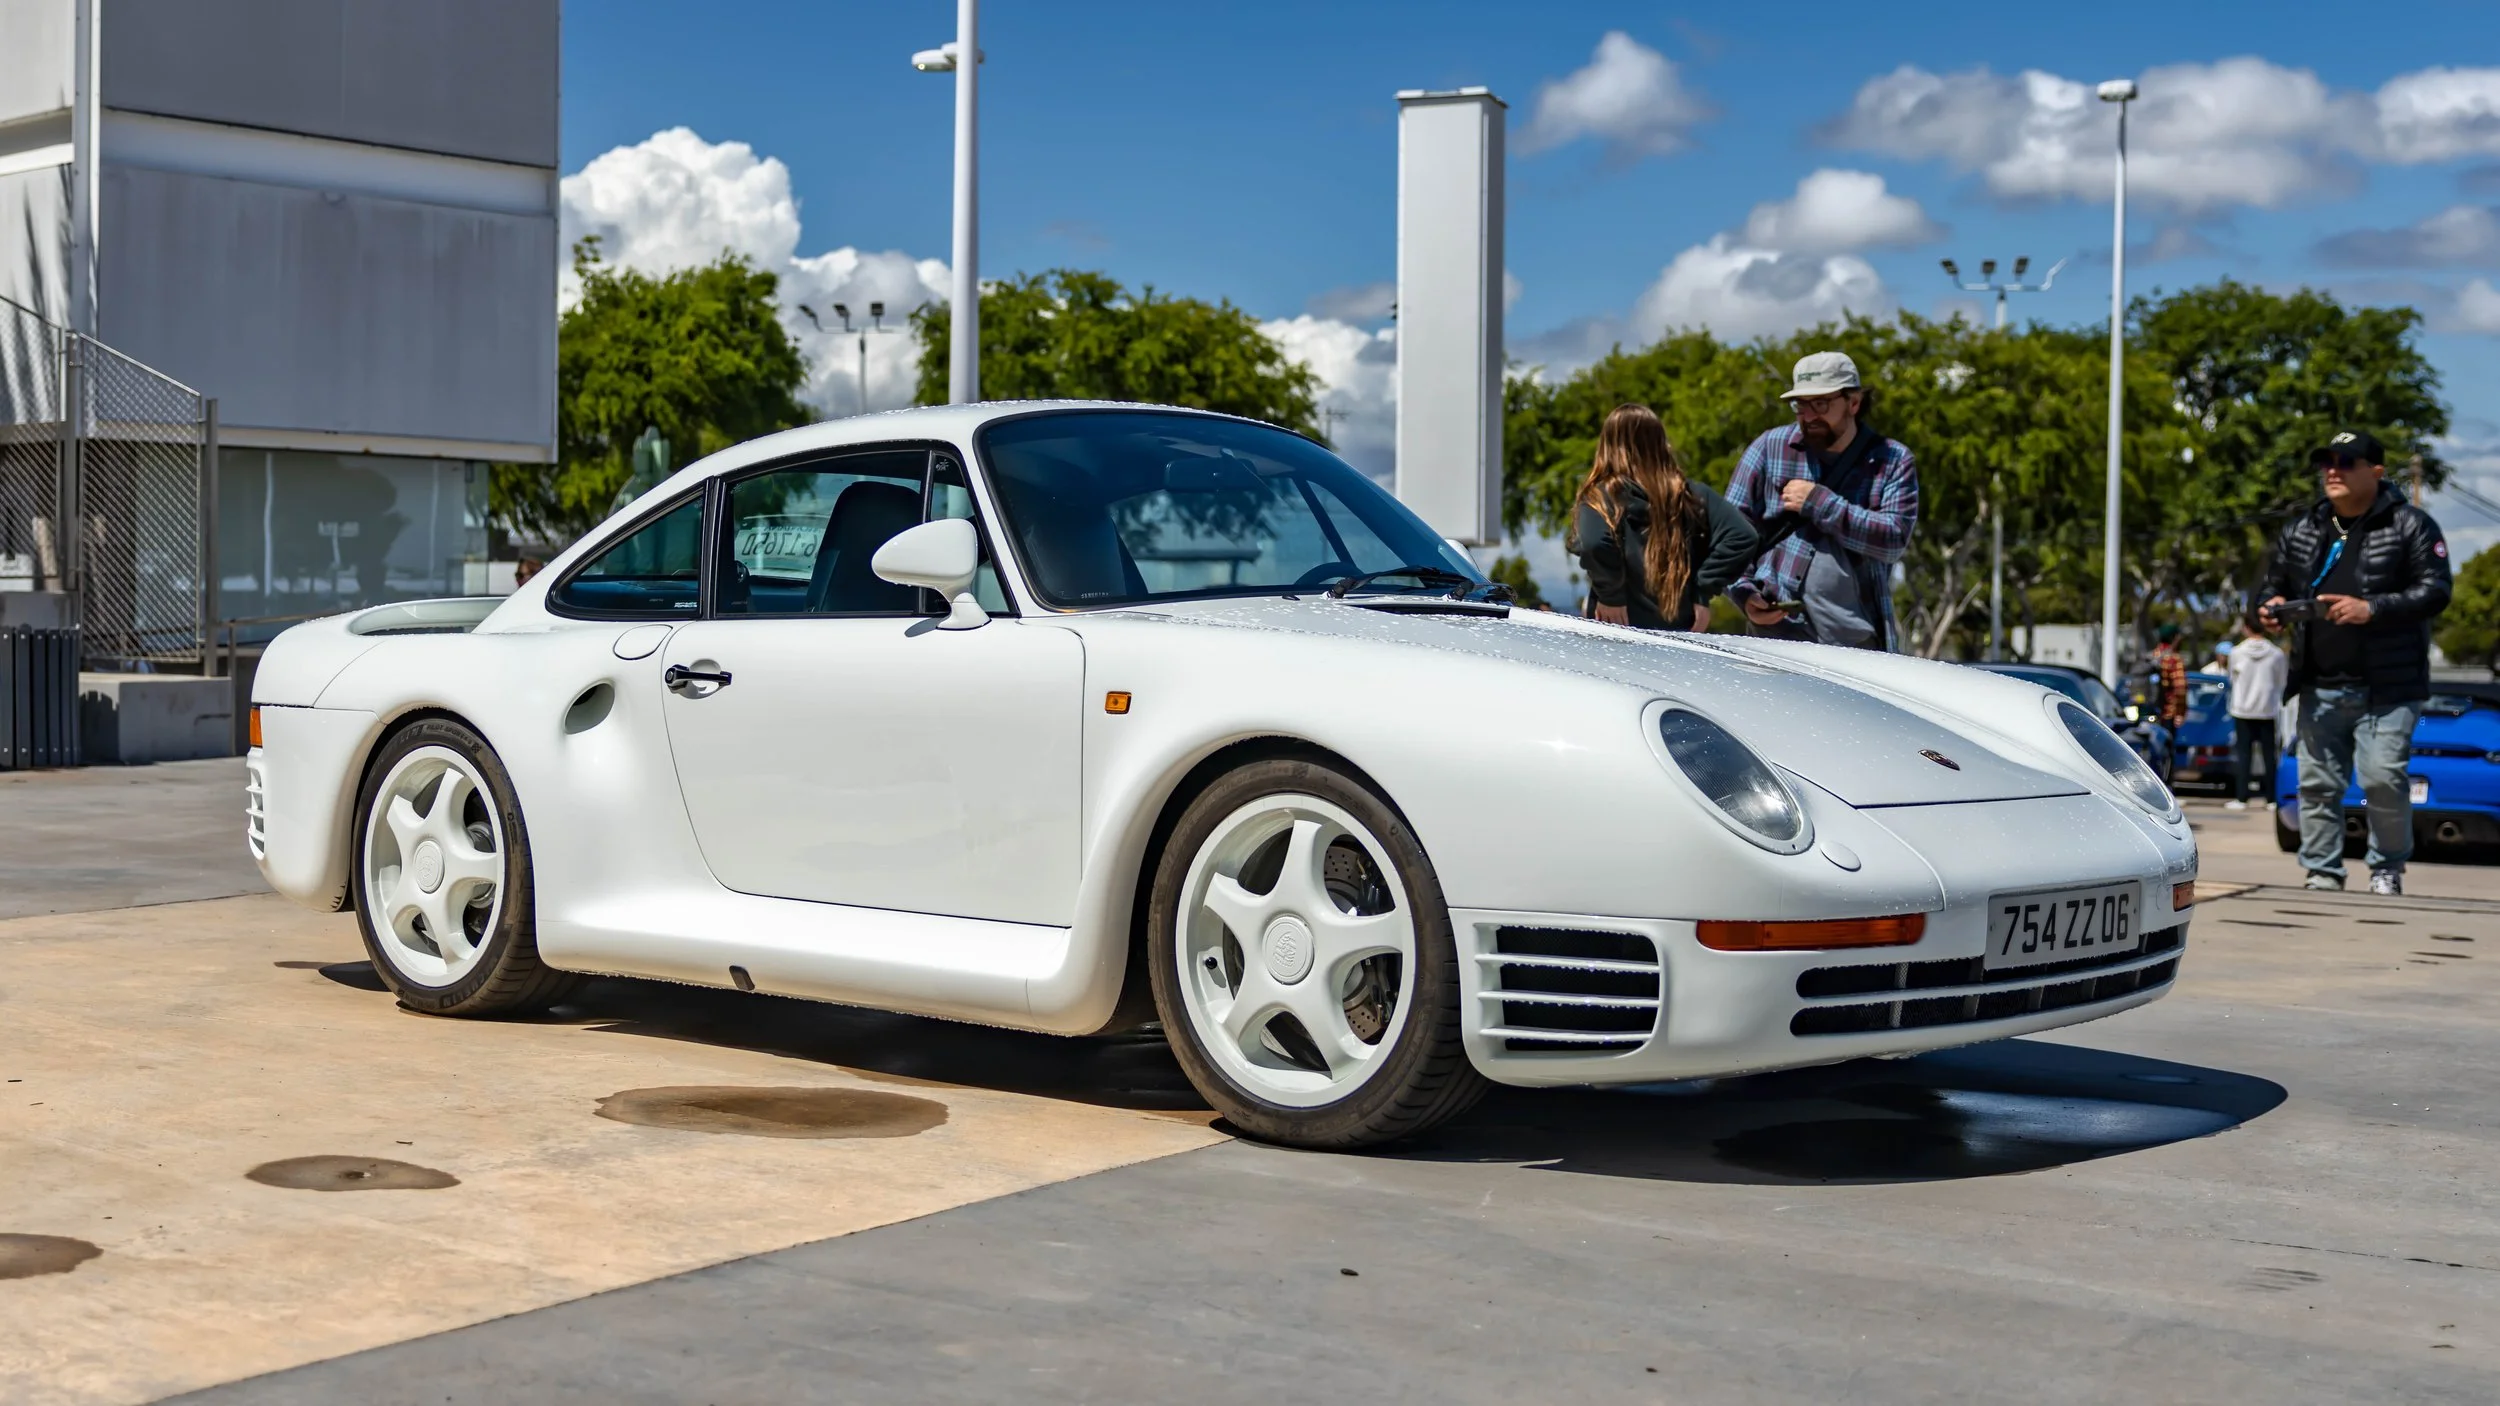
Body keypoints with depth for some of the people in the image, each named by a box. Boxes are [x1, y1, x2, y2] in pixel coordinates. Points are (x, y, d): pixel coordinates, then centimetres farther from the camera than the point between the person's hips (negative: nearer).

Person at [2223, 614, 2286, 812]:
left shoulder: (2237, 652, -6)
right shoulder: (2277, 655, -5)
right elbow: (2280, 684, 3)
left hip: (2243, 711, 0)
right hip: (2268, 711, 0)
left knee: (2243, 754, 3)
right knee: (2269, 755, 6)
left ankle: (2241, 798, 0)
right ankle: (2272, 798, 7)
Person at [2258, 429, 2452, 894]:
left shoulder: (2410, 526, 0)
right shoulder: (2300, 531, 15)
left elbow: (2435, 592, -7)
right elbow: (2273, 583, 24)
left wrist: (2372, 608, -19)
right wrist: (2273, 604, 0)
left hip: (2387, 687, -5)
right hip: (2320, 687, 5)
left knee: (2384, 779, -10)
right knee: (2317, 784, 4)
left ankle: (2387, 871, 8)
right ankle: (2322, 874, 12)